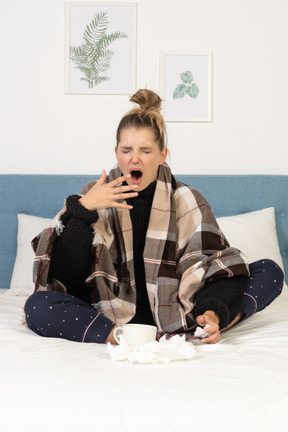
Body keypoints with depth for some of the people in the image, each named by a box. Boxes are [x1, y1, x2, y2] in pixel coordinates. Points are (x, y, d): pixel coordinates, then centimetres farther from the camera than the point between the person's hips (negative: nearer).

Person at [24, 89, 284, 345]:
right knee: (38, 307, -27)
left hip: (173, 314, 1)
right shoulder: (96, 198, 1)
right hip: (114, 314, -1)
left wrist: (212, 313, -23)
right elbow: (64, 279, -8)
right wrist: (82, 209, -20)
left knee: (270, 272, -11)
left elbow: (218, 266, -3)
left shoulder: (186, 200, 3)